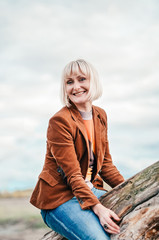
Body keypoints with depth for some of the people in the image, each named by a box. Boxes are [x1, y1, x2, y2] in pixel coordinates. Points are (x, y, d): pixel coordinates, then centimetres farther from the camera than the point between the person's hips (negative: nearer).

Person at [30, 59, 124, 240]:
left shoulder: (100, 116, 9)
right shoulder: (59, 121, -14)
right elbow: (72, 174, -19)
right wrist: (97, 208, -29)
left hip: (91, 190, 7)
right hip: (59, 197, -7)